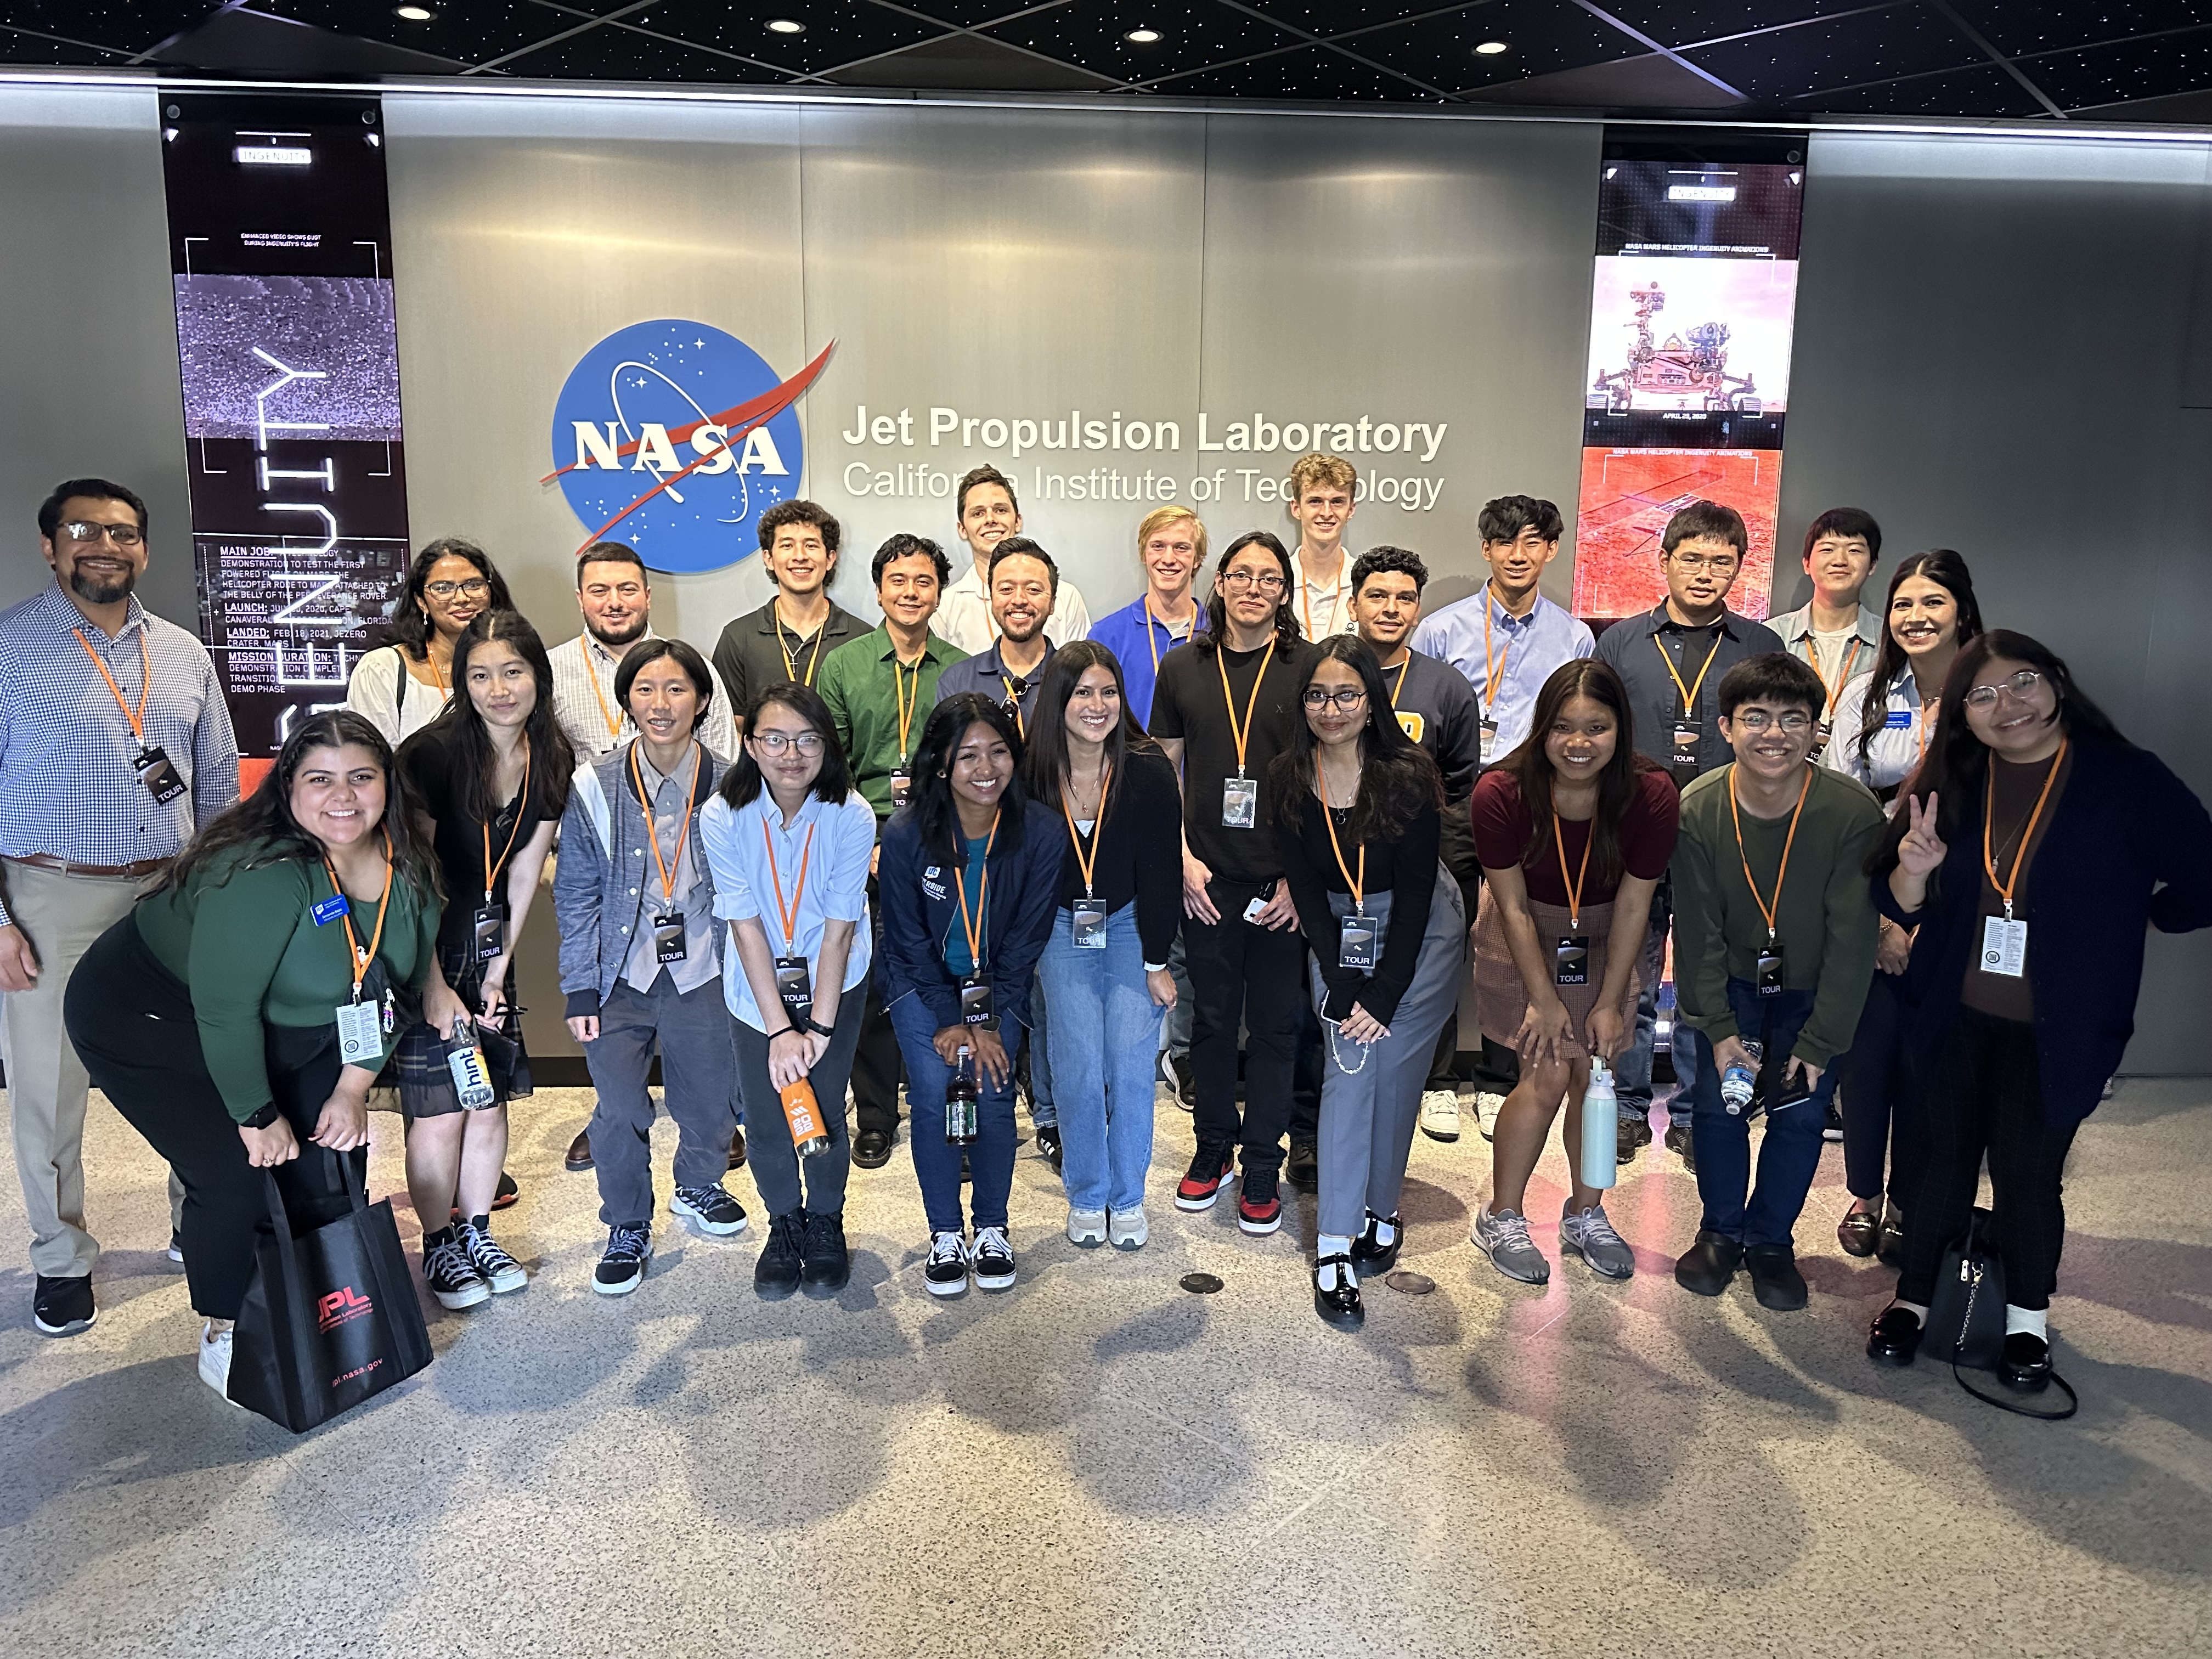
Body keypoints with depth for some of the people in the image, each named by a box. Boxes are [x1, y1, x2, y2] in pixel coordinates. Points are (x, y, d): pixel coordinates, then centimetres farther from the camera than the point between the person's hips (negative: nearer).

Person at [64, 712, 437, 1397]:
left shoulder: (406, 870, -12)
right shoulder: (263, 875, -35)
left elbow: (394, 985, -1)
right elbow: (225, 1010, -31)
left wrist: (353, 1090, -4)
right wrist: (257, 1116, -20)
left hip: (281, 1030, 7)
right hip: (146, 1016, -7)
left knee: (334, 1160, 5)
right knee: (238, 1177, -15)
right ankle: (223, 1338, 9)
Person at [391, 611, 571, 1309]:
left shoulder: (551, 762, -3)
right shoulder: (433, 753, -19)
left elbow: (523, 876, 2)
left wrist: (497, 972, 1)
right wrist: (434, 986, -15)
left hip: (488, 946, 5)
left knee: (491, 1101, 8)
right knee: (439, 1113, -2)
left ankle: (477, 1234, 26)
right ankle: (438, 1247, 17)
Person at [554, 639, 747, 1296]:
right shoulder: (596, 788, -8)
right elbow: (576, 895, -1)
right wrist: (580, 988, -4)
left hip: (703, 975, 1)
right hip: (621, 976, -1)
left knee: (711, 1098, 16)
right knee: (620, 1111, 5)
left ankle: (698, 1189, 45)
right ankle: (627, 1229, 28)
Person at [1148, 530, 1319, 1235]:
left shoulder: (1308, 668, -2)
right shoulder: (1183, 665, 5)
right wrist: (1183, 858, 0)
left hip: (1284, 884, -1)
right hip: (1207, 879, 2)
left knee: (1275, 1023, 7)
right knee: (1213, 1017, 13)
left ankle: (1263, 1165, 22)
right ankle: (1214, 1146, 30)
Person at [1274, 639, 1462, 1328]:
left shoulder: (1409, 774, -19)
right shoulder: (1289, 778, -10)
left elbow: (1415, 895, -17)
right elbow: (1307, 890, -6)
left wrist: (1383, 995, -19)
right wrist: (1340, 985, -13)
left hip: (1421, 934, -2)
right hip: (1340, 935, 2)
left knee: (1391, 1068, -5)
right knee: (1349, 1065, -10)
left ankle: (1381, 1210, 17)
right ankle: (1334, 1247, -10)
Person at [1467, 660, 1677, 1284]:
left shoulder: (1651, 796, -22)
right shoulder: (1502, 793, -26)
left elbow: (1633, 905, -14)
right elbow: (1514, 905, -18)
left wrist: (1610, 1002, -10)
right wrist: (1543, 999, -14)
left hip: (1602, 940, 2)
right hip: (1524, 940, -2)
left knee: (1595, 1073, 3)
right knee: (1549, 1074, -8)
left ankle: (1586, 1215, 25)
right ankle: (1501, 1219, 11)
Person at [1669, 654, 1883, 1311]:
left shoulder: (1853, 813, -24)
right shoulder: (1697, 811, -19)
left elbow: (1853, 938, -19)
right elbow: (1698, 930, -12)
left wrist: (1819, 1041, -17)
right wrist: (1718, 1028, -14)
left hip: (1812, 991, -1)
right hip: (1728, 984, 1)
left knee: (1801, 1114, -3)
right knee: (1717, 1103, -2)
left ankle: (1771, 1240, 20)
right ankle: (1722, 1232, 21)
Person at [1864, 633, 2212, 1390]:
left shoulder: (2128, 779, -10)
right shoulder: (1950, 784, 1)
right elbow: (1900, 907, 3)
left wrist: (2124, 922, 0)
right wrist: (1914, 868, -17)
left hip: (2056, 1031, -2)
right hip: (1955, 1019, 3)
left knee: (2029, 1171, 7)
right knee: (1943, 1159, 12)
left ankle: (2029, 1315, 30)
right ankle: (1914, 1296, 29)